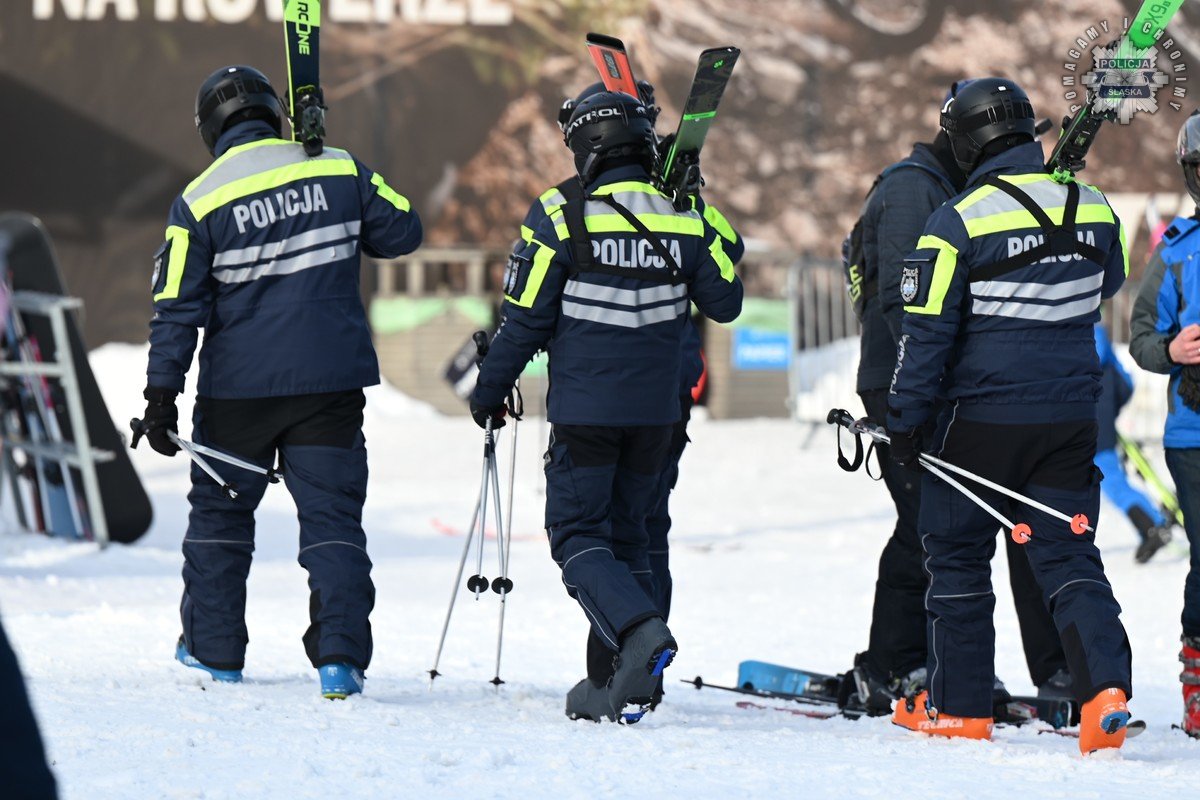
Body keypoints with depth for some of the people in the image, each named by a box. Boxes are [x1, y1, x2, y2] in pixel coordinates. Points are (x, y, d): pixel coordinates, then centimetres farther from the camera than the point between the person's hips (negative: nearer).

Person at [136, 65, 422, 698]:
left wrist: (161, 397, -4)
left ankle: (212, 648, 24)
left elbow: (176, 308, -6)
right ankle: (341, 657, -9)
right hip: (331, 383, 1)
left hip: (239, 386, -1)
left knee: (220, 510, 17)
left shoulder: (198, 203, -6)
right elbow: (403, 231, 8)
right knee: (332, 515, 3)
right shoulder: (340, 170, -2)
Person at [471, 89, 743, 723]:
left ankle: (638, 629, -27)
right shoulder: (686, 217, 1)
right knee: (625, 532, 16)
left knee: (577, 535, 1)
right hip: (656, 410, 4)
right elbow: (725, 304, 10)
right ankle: (624, 688, 11)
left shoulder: (564, 217, -10)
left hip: (585, 409, -4)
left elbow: (525, 319, -7)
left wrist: (489, 392, 6)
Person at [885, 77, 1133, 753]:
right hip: (1072, 417, 4)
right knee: (1068, 554, 6)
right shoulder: (1092, 209, 3)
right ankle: (1107, 685, -16)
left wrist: (908, 420, -2)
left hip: (985, 418, -4)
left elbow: (927, 331, -10)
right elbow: (1109, 284, 23)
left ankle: (961, 707, 17)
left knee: (958, 555, 12)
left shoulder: (959, 222, -12)